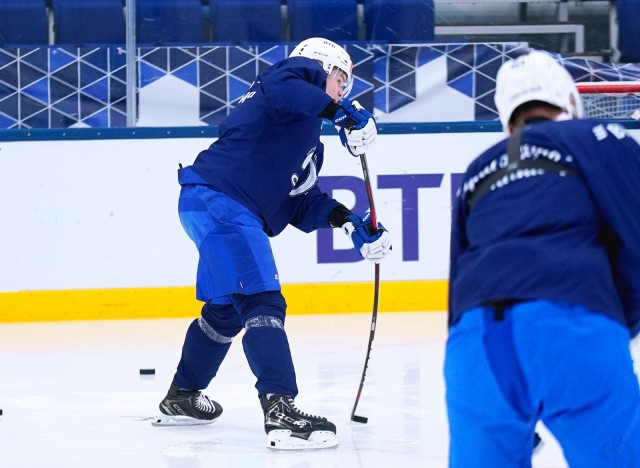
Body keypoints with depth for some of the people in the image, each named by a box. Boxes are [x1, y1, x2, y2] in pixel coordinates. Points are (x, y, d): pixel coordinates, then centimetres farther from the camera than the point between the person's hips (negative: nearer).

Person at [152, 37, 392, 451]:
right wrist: (340, 112, -27)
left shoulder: (311, 148, 28)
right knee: (262, 303, -19)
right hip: (219, 200, -11)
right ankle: (281, 411, -28)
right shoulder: (303, 73, 1)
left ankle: (181, 398, 45)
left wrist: (346, 219, 6)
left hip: (234, 216, 11)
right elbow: (279, 90, -23)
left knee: (226, 310, 27)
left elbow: (301, 203, 19)